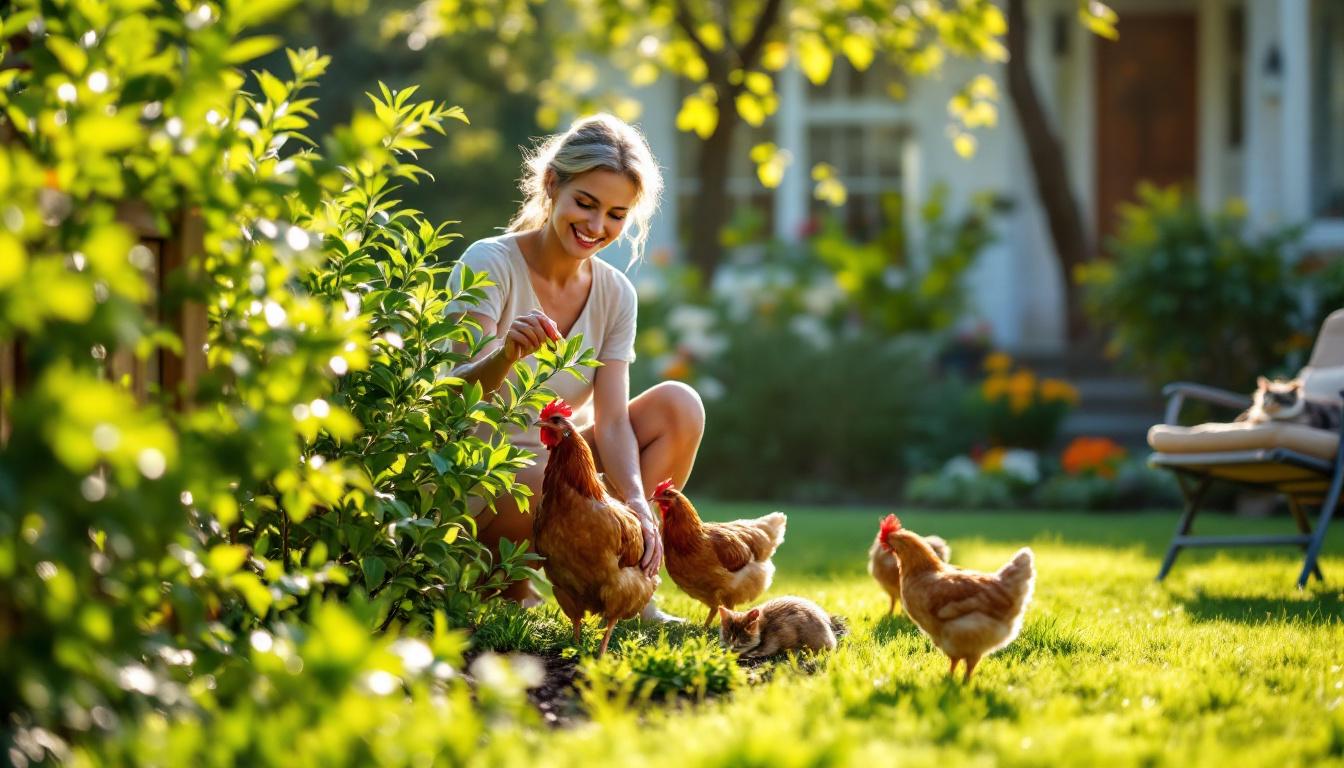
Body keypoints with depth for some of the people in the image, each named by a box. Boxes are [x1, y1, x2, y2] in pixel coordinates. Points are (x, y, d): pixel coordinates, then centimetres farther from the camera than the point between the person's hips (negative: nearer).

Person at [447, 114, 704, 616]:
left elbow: (611, 419, -9)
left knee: (679, 405, -12)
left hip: (555, 462, 6)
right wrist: (505, 356, -50)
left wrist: (638, 503, -28)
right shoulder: (490, 264, -16)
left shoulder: (615, 294, 1)